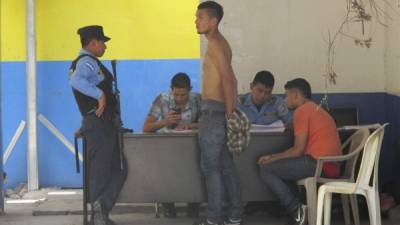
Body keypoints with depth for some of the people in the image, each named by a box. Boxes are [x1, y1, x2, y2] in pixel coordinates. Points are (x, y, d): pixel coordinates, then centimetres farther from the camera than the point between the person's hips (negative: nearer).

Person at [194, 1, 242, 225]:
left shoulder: (215, 43, -13)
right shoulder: (221, 43, 18)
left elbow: (227, 79, -21)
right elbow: (231, 80, 21)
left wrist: (228, 113, -18)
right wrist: (231, 110, 19)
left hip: (213, 110, -10)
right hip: (218, 110, 10)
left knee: (211, 167, -4)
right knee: (226, 166, 11)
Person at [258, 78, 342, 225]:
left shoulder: (301, 111, -6)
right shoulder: (316, 109, 23)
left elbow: (298, 150, -10)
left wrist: (272, 159, 4)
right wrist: (273, 157, 18)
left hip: (319, 164, -10)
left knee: (266, 170, -2)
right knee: (281, 166, 27)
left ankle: (297, 210, -6)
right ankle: (298, 207, 12)